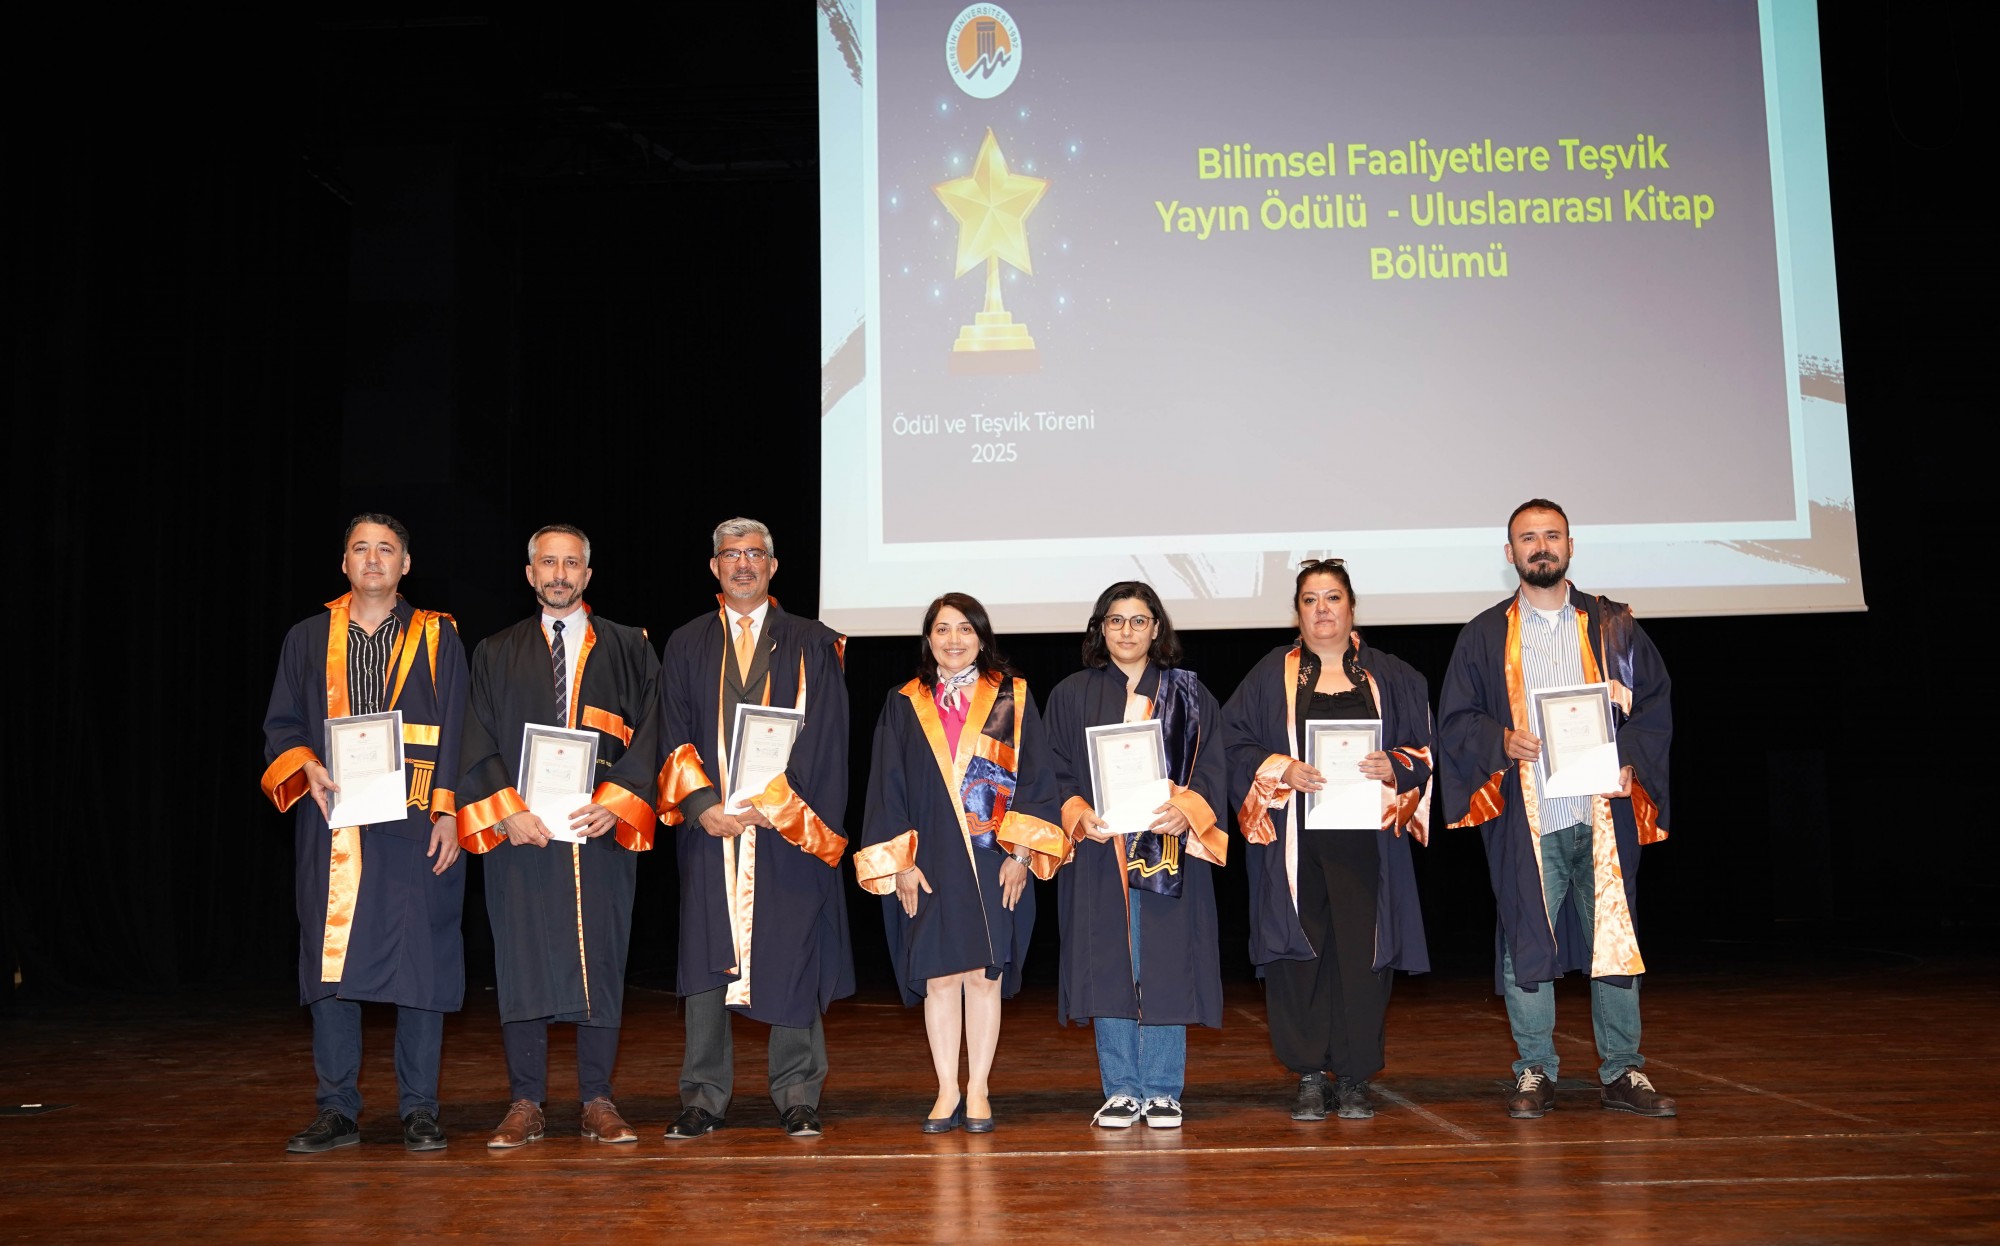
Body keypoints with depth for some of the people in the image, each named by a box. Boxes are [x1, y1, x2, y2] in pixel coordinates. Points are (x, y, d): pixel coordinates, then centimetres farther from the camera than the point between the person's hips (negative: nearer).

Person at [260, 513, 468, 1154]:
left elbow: (454, 734, 5)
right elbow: (281, 725, 12)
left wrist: (447, 813, -5)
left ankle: (419, 1108, 8)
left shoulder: (436, 638, 9)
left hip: (413, 824, -2)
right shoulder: (308, 640, 14)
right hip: (332, 823, 2)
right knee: (331, 958, 2)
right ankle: (337, 1110, 12)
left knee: (420, 957, -2)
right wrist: (307, 765, -9)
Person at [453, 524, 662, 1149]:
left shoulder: (628, 649, 9)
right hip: (519, 832, 1)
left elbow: (648, 733, 2)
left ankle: (598, 1101, 10)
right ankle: (525, 1104, 10)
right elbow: (478, 744, 5)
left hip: (600, 829, 0)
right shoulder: (496, 654, 12)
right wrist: (506, 809, -10)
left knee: (600, 962, 2)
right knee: (521, 962, 2)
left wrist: (614, 802, -12)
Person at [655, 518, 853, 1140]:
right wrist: (701, 804, -10)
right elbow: (673, 738, 6)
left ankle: (797, 1096, 12)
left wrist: (770, 806, -11)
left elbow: (825, 742, -1)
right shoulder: (686, 647, 12)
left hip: (789, 830, -1)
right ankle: (704, 1096, 13)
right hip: (708, 828, 2)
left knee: (792, 962, 2)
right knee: (706, 960, 3)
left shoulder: (813, 645, 6)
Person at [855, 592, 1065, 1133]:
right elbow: (887, 788, 6)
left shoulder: (1013, 698, 5)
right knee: (939, 977, 3)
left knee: (984, 976, 2)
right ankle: (947, 1092, 12)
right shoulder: (904, 706, 8)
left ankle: (978, 1090, 12)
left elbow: (1035, 778, 2)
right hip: (928, 865, 1)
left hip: (993, 863, -1)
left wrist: (1021, 851, -6)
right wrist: (900, 862, -2)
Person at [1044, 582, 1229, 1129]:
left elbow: (1211, 767, 3)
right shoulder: (1071, 696, 10)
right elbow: (1059, 774, 6)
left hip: (1169, 851, 0)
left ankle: (1162, 1091, 10)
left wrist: (1185, 810, -16)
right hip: (1098, 851, 1)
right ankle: (1120, 1090, 12)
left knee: (1165, 969, 0)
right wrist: (1080, 817, -12)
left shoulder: (1189, 694, 9)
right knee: (1108, 969, 1)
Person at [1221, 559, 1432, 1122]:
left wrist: (1393, 768, -11)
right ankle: (1310, 1076, 8)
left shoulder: (1390, 676, 12)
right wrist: (1284, 771, -13)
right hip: (1293, 840, 0)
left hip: (1366, 839, 1)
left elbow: (1424, 748, 10)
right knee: (1301, 954, -2)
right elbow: (1235, 746, 4)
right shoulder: (1271, 676, 9)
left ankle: (1354, 1079, 10)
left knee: (1361, 953, -1)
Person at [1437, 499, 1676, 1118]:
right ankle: (1534, 1072, 13)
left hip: (1603, 807, 1)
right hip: (1525, 814, -1)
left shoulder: (1612, 626, 10)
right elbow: (1454, 720, 7)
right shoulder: (1485, 636, 8)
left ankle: (1622, 1072, 14)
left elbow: (1656, 701, 8)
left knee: (1614, 938, 3)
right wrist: (1502, 741, -12)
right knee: (1527, 940, 2)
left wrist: (1630, 759, -8)